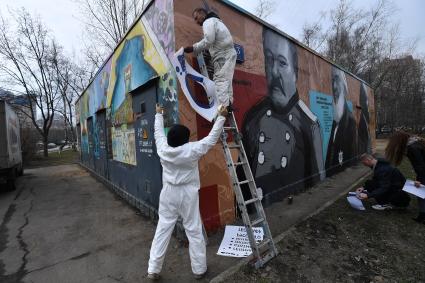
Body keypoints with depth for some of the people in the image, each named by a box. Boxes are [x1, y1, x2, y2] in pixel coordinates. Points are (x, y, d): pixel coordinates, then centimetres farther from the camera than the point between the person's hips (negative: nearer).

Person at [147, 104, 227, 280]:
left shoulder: (162, 149, -5)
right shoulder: (192, 150, -15)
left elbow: (158, 133, 13)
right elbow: (212, 138, -7)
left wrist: (158, 115, 29)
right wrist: (221, 117, 3)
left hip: (168, 193, 4)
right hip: (188, 194, -3)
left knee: (162, 230, 13)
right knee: (194, 231, 9)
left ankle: (153, 270, 24)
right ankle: (199, 269, 25)